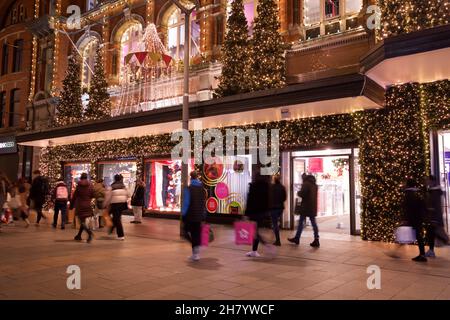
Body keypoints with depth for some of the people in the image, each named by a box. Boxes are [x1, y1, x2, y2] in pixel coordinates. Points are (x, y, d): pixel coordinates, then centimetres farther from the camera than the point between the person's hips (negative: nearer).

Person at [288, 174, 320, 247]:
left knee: (301, 222, 4)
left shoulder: (306, 184, -12)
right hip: (313, 207, 7)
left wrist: (298, 193, 0)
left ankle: (297, 238, 12)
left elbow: (302, 194, -22)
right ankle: (316, 240, 3)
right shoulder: (314, 185, 13)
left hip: (306, 206, -7)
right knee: (313, 223, 7)